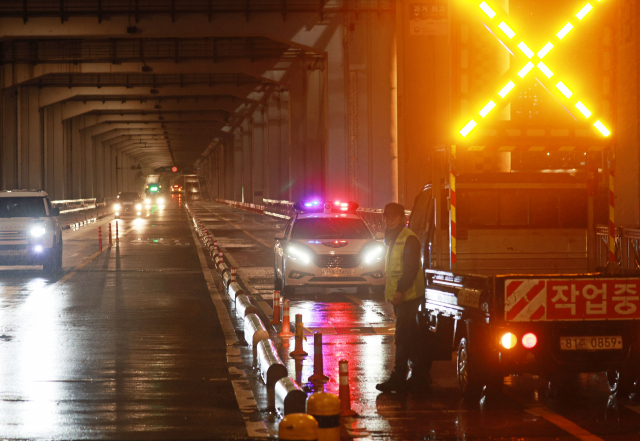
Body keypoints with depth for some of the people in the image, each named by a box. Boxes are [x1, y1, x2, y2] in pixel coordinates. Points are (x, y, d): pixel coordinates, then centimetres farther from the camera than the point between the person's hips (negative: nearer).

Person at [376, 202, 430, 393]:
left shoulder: (409, 239, -12)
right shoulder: (393, 238, 19)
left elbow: (411, 268, -20)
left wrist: (400, 290, -25)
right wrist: (391, 292, 20)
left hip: (408, 296, -10)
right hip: (400, 296, 10)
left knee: (403, 338, -10)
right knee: (410, 338, 13)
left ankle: (398, 379, -11)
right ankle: (420, 376, 19)